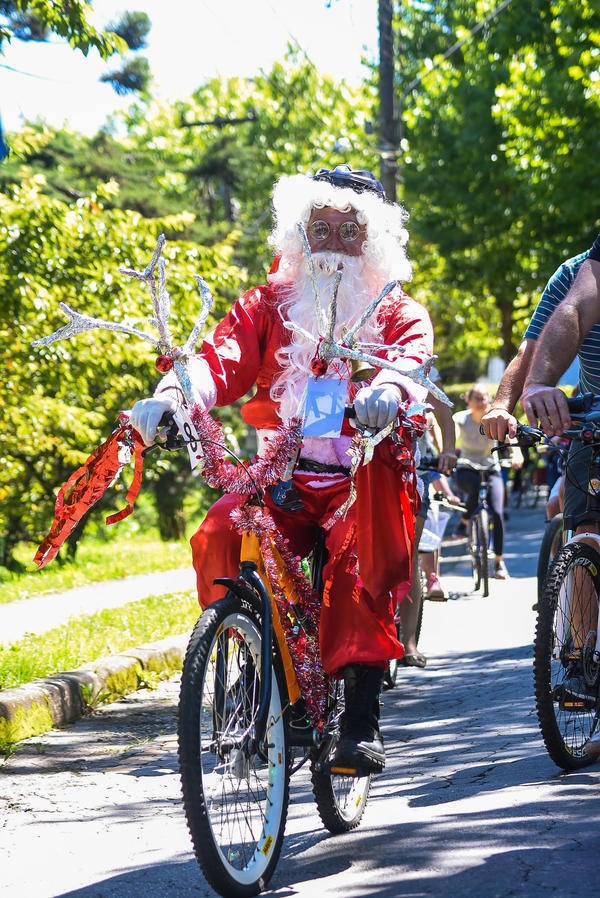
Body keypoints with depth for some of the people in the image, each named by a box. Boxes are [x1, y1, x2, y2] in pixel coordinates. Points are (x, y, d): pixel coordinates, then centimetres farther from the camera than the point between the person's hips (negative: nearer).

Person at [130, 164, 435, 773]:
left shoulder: (399, 313, 8)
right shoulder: (270, 304, 13)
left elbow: (411, 357, -17)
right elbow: (223, 356, -6)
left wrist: (387, 388, -44)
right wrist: (171, 394, -30)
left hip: (363, 478, -1)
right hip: (281, 477, 2)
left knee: (360, 565, -35)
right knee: (217, 538, -28)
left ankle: (361, 717, -29)